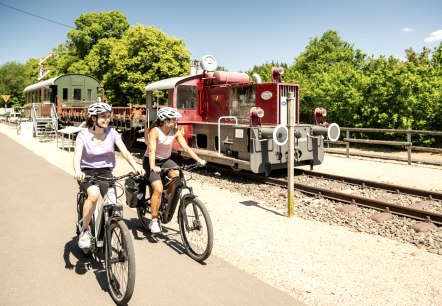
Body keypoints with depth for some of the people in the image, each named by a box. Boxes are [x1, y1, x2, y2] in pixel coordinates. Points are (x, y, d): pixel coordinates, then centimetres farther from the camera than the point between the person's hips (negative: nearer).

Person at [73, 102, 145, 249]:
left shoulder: (112, 133, -4)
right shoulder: (83, 135, -10)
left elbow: (125, 152, -14)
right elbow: (77, 156, -25)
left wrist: (136, 166, -32)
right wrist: (77, 171, -47)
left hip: (105, 171, 2)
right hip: (87, 171, -2)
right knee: (94, 194, -34)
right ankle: (84, 231, -12)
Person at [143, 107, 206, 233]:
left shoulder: (175, 132, -9)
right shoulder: (155, 131, -22)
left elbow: (186, 147, -14)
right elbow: (152, 150, -34)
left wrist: (198, 159, -27)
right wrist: (153, 166, -51)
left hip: (165, 160, 4)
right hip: (151, 162, -4)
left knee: (177, 175, -26)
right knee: (158, 189, -21)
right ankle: (153, 221, -6)